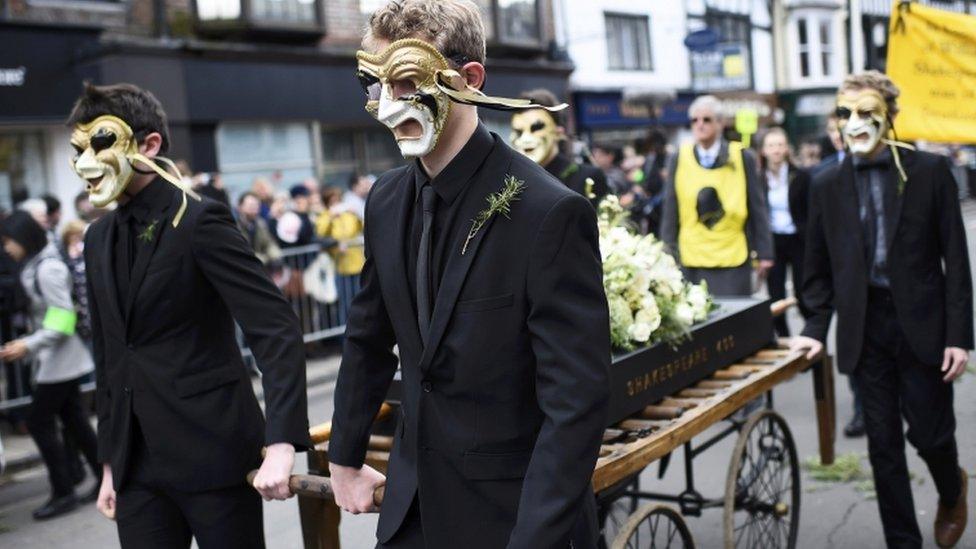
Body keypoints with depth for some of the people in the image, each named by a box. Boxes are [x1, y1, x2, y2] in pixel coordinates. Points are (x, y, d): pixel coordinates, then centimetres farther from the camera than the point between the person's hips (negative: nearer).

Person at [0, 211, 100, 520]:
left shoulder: (48, 268, -17)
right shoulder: (35, 266, 10)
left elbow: (62, 319, -20)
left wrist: (29, 345, -23)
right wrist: (26, 346, 9)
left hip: (58, 361, -9)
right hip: (57, 359, 9)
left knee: (39, 423, -3)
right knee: (73, 420, 12)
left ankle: (63, 493, 6)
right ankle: (105, 479, 19)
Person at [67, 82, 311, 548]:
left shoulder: (200, 221, -11)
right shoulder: (98, 239, 10)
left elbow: (277, 330, -19)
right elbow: (109, 357, 16)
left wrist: (282, 443, -29)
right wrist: (111, 461, 16)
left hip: (212, 454, -6)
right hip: (137, 465, 6)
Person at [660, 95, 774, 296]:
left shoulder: (742, 158, 1)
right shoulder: (679, 159, 3)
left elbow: (758, 209, 3)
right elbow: (670, 212, 6)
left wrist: (764, 254, 2)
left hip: (733, 258, -1)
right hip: (691, 260, 1)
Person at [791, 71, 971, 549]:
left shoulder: (929, 171, -3)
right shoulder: (828, 186, 4)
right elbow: (818, 268, 10)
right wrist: (816, 328, 1)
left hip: (921, 324, -2)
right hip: (864, 327, 2)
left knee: (930, 433, 5)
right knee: (883, 445, 7)